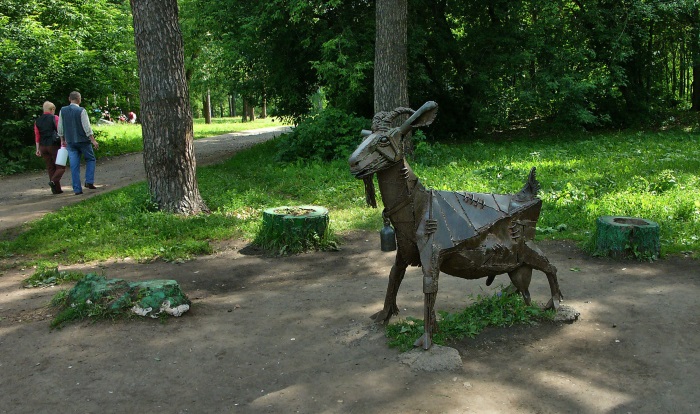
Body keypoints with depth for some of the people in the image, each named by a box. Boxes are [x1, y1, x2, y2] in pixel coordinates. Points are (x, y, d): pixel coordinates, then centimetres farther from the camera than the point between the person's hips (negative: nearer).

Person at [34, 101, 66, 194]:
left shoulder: (37, 121, 10)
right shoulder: (55, 118, -4)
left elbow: (37, 136, 8)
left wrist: (38, 149, 10)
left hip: (43, 147, 5)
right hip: (54, 145, -5)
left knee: (50, 168, 10)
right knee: (60, 166, 1)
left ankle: (56, 189, 8)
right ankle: (53, 181, -23)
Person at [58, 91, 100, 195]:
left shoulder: (63, 111, 5)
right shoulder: (81, 111, -10)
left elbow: (60, 128, 10)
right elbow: (87, 127, -13)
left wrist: (62, 140, 21)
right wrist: (93, 140, -8)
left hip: (70, 141, 4)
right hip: (83, 140, -4)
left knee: (74, 166, 4)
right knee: (90, 159, 14)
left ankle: (77, 189, 4)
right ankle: (89, 181, -1)